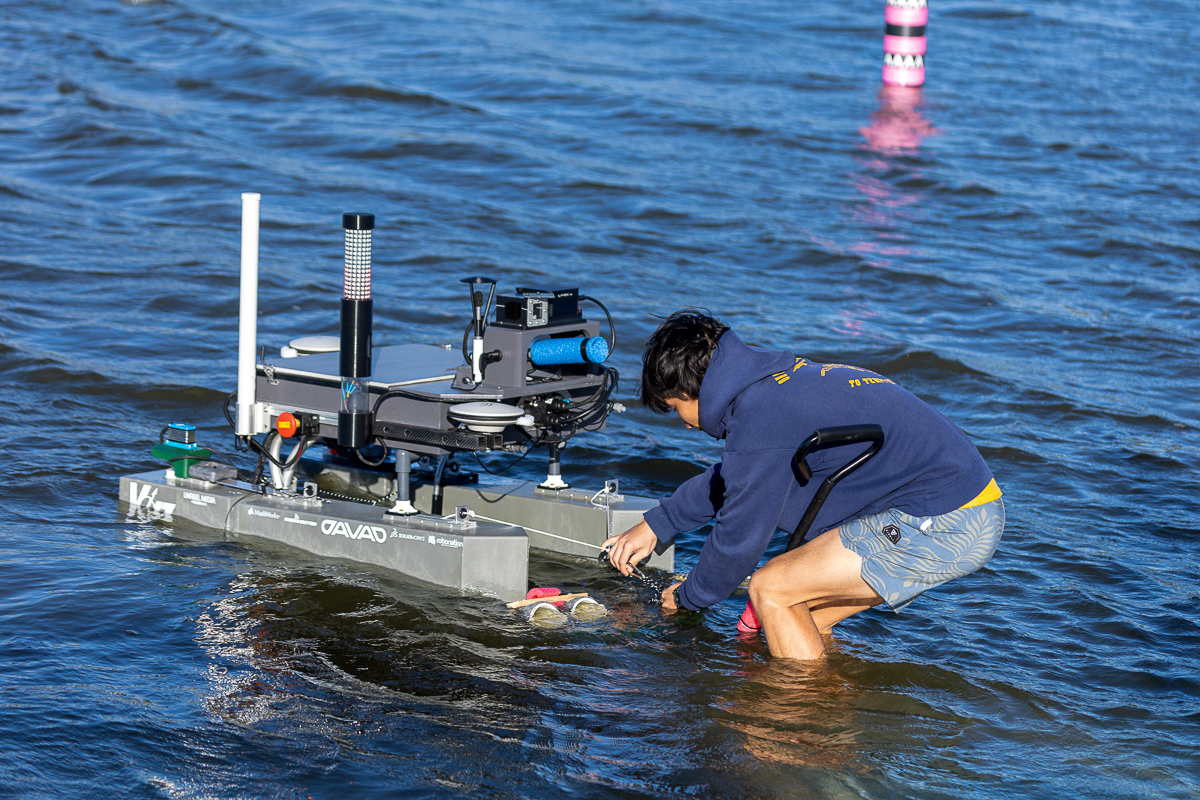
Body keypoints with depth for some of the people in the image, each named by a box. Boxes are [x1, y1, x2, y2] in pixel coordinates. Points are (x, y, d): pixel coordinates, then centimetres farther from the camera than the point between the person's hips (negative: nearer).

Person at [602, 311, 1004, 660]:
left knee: (772, 590, -6)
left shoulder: (760, 420, -16)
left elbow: (740, 538, -5)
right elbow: (732, 476, 33)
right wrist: (658, 525, 37)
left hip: (942, 524, -10)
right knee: (804, 615, 16)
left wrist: (688, 598, 14)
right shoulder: (780, 379, 14)